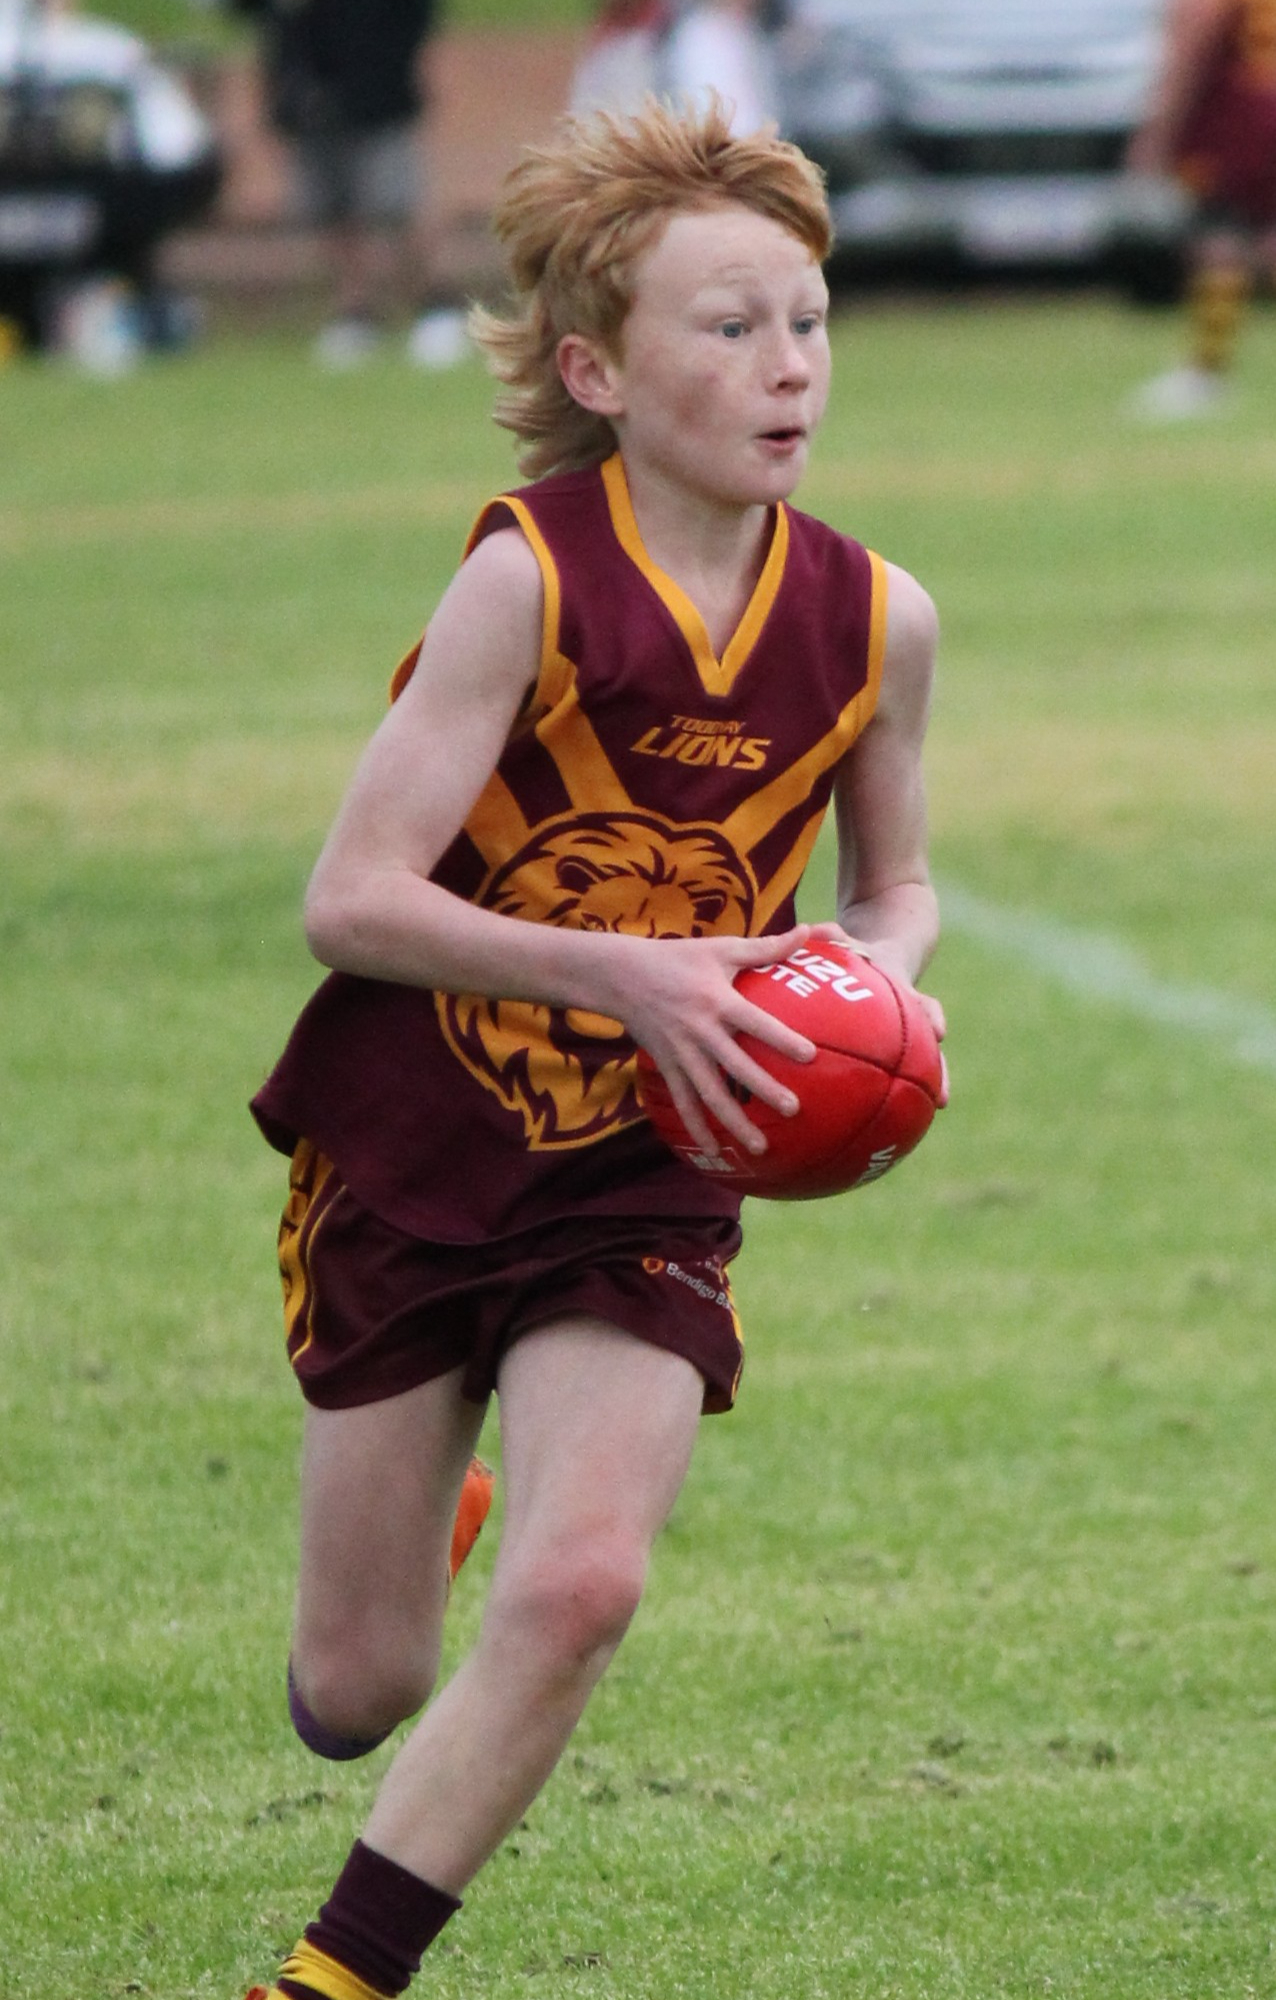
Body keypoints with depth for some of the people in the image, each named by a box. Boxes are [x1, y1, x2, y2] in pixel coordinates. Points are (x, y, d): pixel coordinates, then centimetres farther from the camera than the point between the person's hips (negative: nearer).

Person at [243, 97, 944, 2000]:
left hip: (649, 1181, 2)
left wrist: (878, 969, -8)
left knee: (579, 1587, -21)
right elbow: (351, 901, -19)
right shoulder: (530, 579, -16)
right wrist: (624, 973, -28)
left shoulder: (873, 617, -3)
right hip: (415, 1153, -2)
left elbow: (895, 882, 15)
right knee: (357, 1691, 5)